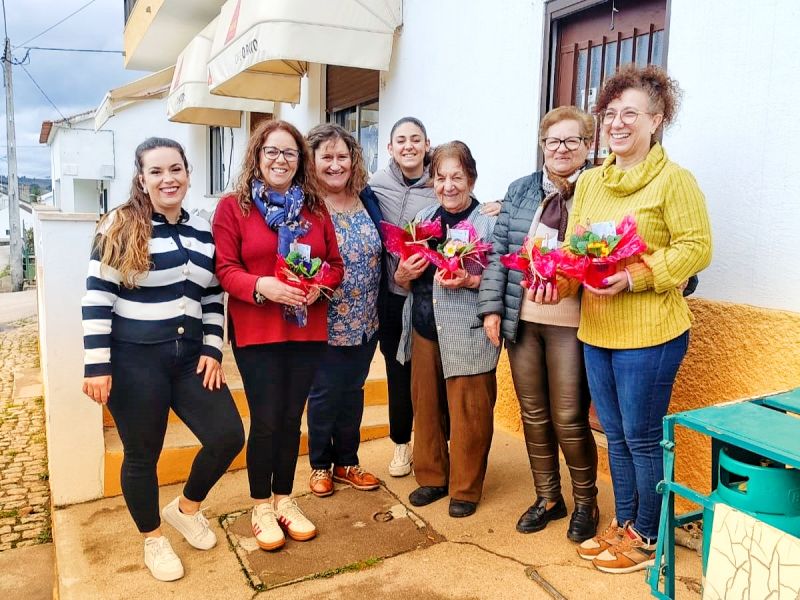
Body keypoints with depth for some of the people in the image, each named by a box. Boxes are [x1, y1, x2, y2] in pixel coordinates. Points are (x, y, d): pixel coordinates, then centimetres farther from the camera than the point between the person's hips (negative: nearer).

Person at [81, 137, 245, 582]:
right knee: (142, 455, 8)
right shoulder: (121, 227, -7)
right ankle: (153, 539, 33)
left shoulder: (202, 230, 8)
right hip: (134, 360, -5)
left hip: (190, 356, 5)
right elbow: (96, 297, -10)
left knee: (228, 436, 2)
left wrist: (212, 350, 3)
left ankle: (186, 508, 30)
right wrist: (98, 366, -13)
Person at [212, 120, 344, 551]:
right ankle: (261, 508, 20)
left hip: (307, 330, 4)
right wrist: (261, 285, -23)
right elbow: (224, 269, -6)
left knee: (291, 417, 10)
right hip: (256, 331, -3)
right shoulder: (232, 207, -1)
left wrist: (319, 284, -11)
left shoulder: (315, 208, 10)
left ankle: (284, 499, 28)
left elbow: (335, 265, 10)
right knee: (266, 420, 0)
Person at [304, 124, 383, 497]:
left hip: (365, 322, 5)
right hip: (325, 323, -5)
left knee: (352, 392, 16)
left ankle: (346, 463, 34)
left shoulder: (367, 199, 4)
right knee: (324, 395, 9)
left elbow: (381, 251, 14)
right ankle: (320, 466, 30)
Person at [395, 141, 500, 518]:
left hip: (468, 333, -5)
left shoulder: (489, 221, -5)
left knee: (468, 412, 3)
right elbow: (401, 279, 15)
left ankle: (465, 488, 22)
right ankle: (431, 476, 32)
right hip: (424, 328, 5)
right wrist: (403, 274, -6)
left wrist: (469, 281, -22)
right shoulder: (422, 218, 11)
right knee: (426, 406, 13)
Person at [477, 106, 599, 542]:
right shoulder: (520, 191, 9)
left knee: (568, 418, 2)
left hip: (570, 323, -4)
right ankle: (548, 497, 32)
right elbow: (498, 251, 6)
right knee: (533, 414, 13)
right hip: (521, 319, 4)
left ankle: (585, 502, 27)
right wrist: (491, 307, 0)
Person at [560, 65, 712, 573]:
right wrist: (559, 281, -9)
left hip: (649, 332, -6)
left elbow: (696, 248, -13)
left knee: (642, 438, 5)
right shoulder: (589, 182, 11)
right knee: (615, 435, 17)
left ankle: (647, 538, 26)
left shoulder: (674, 179, -8)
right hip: (596, 329, 7)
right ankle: (623, 525, 35)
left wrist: (634, 276, -23)